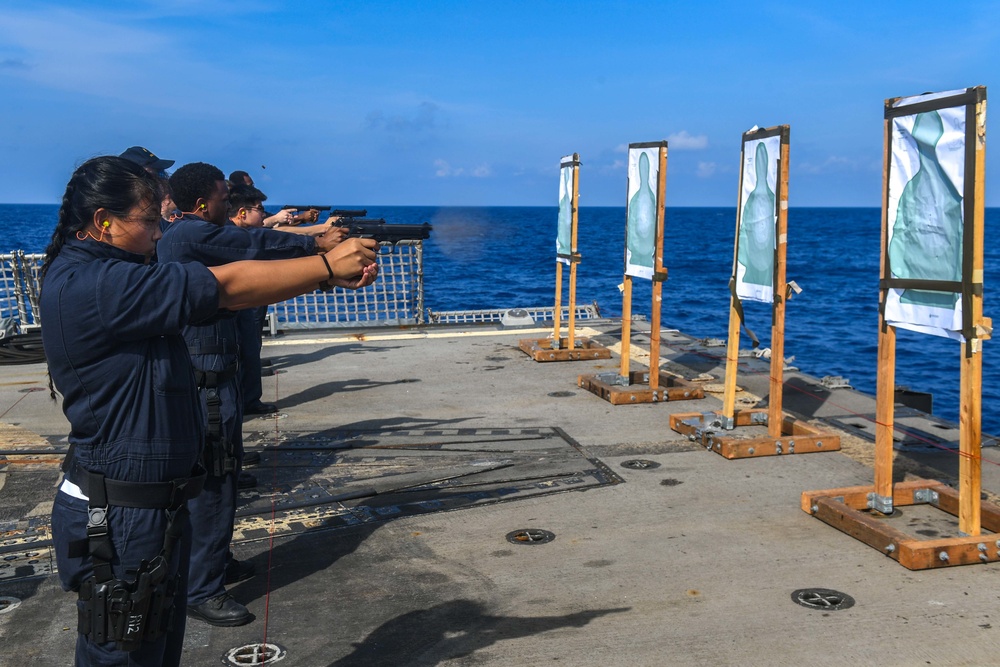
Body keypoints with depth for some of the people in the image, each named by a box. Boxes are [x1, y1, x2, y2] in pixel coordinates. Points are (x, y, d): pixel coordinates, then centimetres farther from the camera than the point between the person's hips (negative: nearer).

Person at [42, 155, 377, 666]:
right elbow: (228, 287, -22)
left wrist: (332, 272, -3)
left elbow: (218, 292, 5)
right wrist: (328, 265, -13)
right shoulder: (90, 284, -22)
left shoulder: (113, 277, 9)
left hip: (154, 505, 10)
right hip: (118, 521, -10)